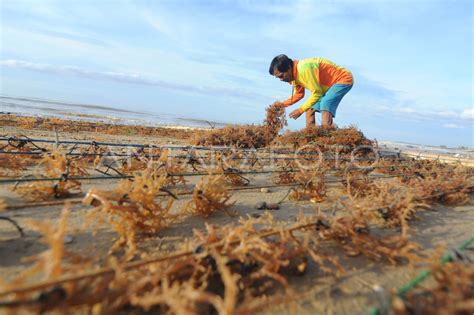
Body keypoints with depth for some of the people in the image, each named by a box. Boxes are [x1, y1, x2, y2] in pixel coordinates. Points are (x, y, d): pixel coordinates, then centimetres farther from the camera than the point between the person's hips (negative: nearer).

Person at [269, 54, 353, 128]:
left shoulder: (304, 68, -31)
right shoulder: (294, 74, -2)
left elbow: (317, 93, -26)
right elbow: (299, 94, 11)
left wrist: (301, 110, -21)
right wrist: (283, 104, -1)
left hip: (343, 79, -9)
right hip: (330, 85, 9)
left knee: (325, 105, -30)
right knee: (309, 110, 4)